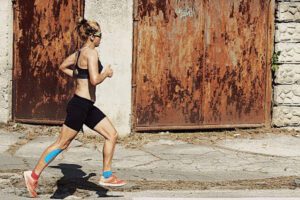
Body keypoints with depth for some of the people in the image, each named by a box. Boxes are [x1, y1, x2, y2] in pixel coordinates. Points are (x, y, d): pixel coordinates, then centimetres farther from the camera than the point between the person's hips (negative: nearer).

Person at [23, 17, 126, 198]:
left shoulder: (79, 53, 12)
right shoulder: (91, 52, -16)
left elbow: (63, 67, 26)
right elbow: (95, 80, -27)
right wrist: (106, 73, -8)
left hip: (87, 106, 10)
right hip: (80, 105, -10)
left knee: (112, 135, 9)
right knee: (62, 143, 0)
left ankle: (107, 176, 14)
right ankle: (34, 175, 10)